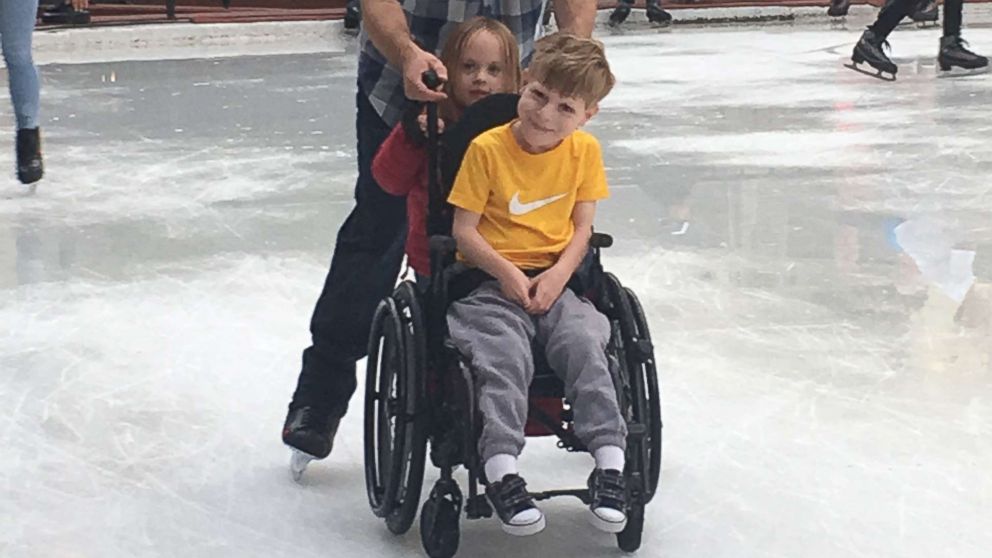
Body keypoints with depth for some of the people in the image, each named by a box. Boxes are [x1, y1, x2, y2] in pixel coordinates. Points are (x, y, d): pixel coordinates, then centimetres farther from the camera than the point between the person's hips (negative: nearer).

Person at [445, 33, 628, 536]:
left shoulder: (585, 151, 4)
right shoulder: (487, 148, -7)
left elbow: (583, 227, 5)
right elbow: (464, 231, -6)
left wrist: (558, 274, -12)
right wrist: (507, 273, -17)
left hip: (555, 280, 2)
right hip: (491, 281, -2)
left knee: (585, 344, -24)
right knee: (505, 357, -28)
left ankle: (610, 463, -23)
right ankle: (502, 472, -28)